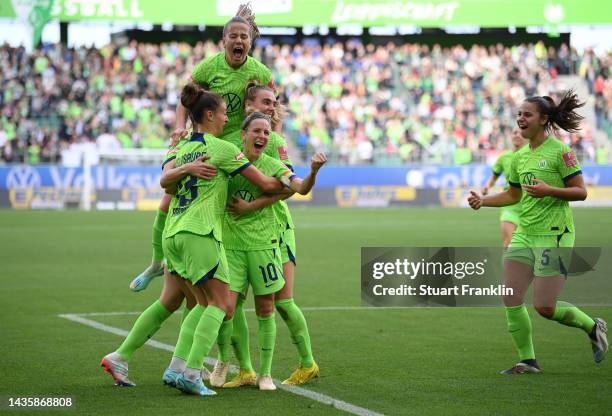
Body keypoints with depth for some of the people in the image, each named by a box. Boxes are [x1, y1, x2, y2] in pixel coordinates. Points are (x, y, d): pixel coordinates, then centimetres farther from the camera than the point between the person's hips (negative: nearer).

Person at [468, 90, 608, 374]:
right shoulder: (520, 156, 12)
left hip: (554, 236, -7)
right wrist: (483, 200, 10)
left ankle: (593, 327, 18)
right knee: (511, 300, -4)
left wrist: (549, 190, -24)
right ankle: (527, 361, 8)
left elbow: (581, 192, -11)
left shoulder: (560, 151, -9)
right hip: (524, 234, 7)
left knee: (545, 307, -9)